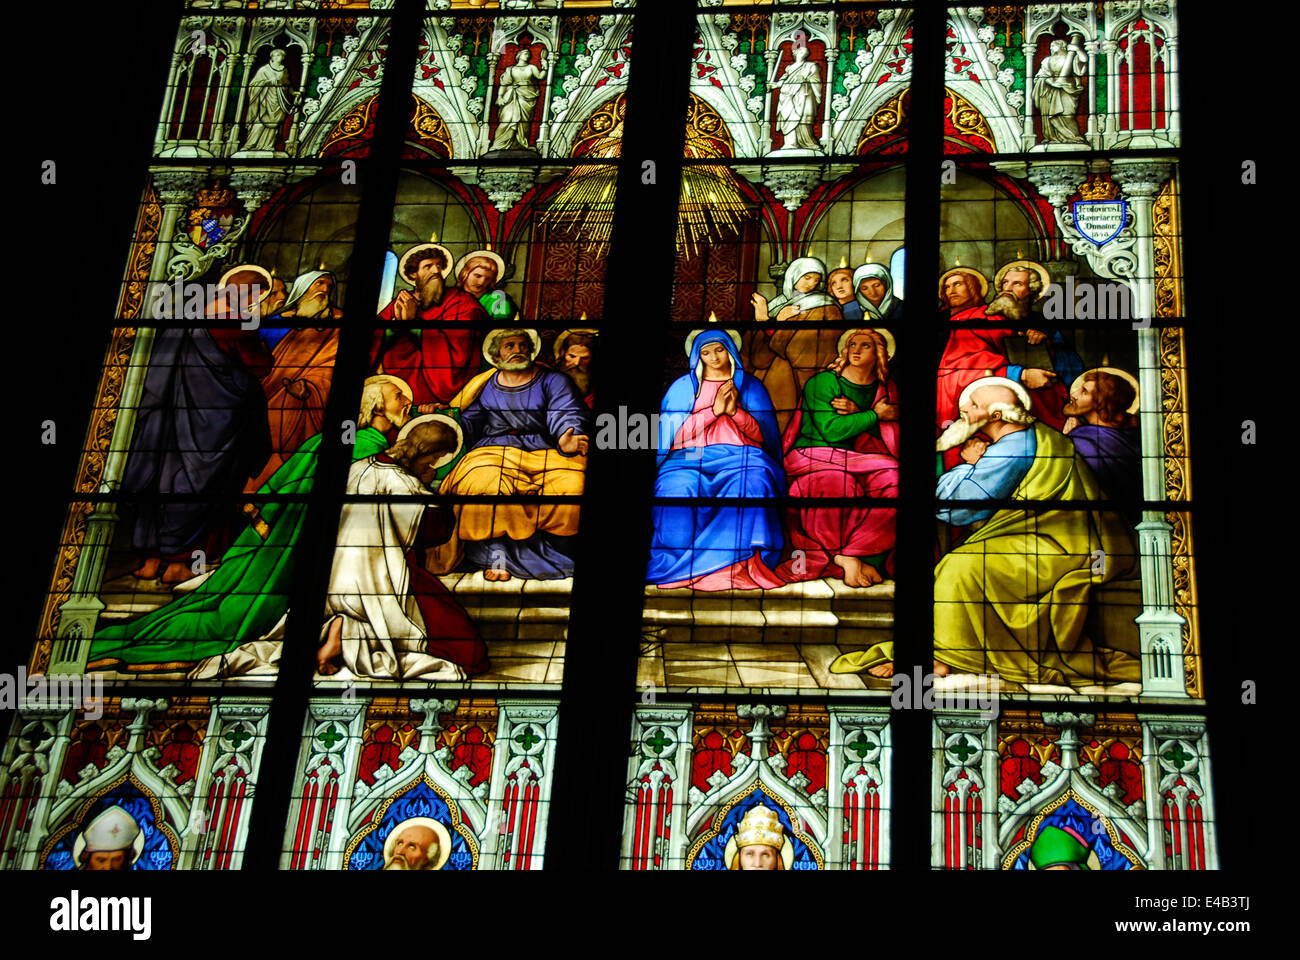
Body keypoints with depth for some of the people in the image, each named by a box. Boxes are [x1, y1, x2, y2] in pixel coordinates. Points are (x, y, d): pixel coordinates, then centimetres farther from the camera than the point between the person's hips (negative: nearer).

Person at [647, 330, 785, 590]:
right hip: (690, 459, 0)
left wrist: (736, 411, -5)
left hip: (740, 458, 0)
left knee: (752, 483, -38)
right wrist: (714, 411, -4)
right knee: (678, 489, -36)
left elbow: (763, 435, 12)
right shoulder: (684, 385, 19)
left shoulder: (749, 385, 20)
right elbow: (675, 434, 6)